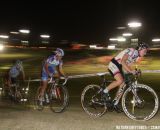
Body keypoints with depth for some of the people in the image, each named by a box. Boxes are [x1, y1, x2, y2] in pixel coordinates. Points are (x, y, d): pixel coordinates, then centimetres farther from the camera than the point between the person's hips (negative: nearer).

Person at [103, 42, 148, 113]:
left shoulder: (136, 55, 9)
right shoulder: (131, 51, -20)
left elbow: (128, 65, 14)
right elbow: (123, 61, -31)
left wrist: (132, 72, 0)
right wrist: (130, 70, -38)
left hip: (120, 67, 10)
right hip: (113, 64, -10)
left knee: (123, 85, 3)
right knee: (120, 80, -30)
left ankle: (115, 103, 13)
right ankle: (105, 91, -10)